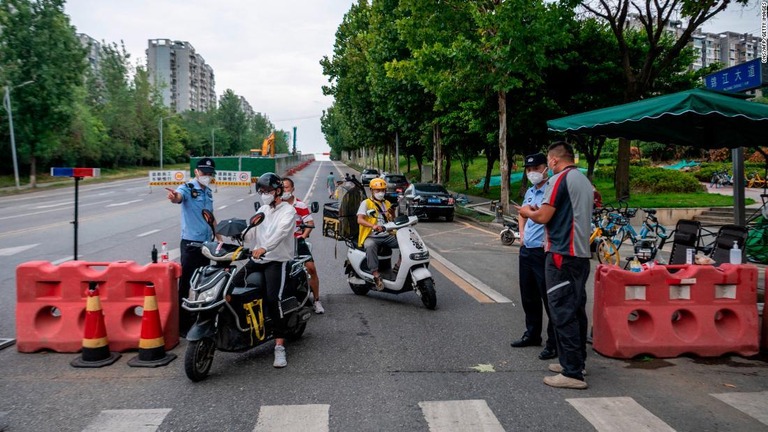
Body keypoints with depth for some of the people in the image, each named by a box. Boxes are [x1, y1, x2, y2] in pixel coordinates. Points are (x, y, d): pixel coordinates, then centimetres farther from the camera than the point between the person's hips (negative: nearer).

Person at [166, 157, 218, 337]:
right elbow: (179, 196, -36)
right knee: (186, 285, -5)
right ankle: (182, 324, 0)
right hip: (190, 243, -7)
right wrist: (174, 197, -59)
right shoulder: (188, 188, -11)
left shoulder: (208, 192, 12)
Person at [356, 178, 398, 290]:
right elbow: (360, 220, -13)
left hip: (387, 236, 5)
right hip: (371, 237, -5)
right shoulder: (366, 203, 2)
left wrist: (393, 214, -3)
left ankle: (399, 265, -7)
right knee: (370, 246, -39)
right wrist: (373, 226, -31)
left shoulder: (387, 203, 20)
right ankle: (376, 275, -42)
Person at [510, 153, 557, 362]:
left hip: (543, 252, -9)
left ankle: (554, 343, 3)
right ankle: (532, 334, 32)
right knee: (528, 297, 18)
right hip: (526, 251, 9)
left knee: (549, 298, -4)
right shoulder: (530, 192, 15)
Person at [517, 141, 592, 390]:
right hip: (581, 253, 9)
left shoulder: (559, 179, -11)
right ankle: (575, 362, 24)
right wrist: (538, 211, 19)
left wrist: (528, 213, 6)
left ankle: (572, 373, -7)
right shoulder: (585, 181, 18)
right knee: (576, 310, 15)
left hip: (562, 255, -9)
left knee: (563, 313, -7)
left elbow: (543, 217, -15)